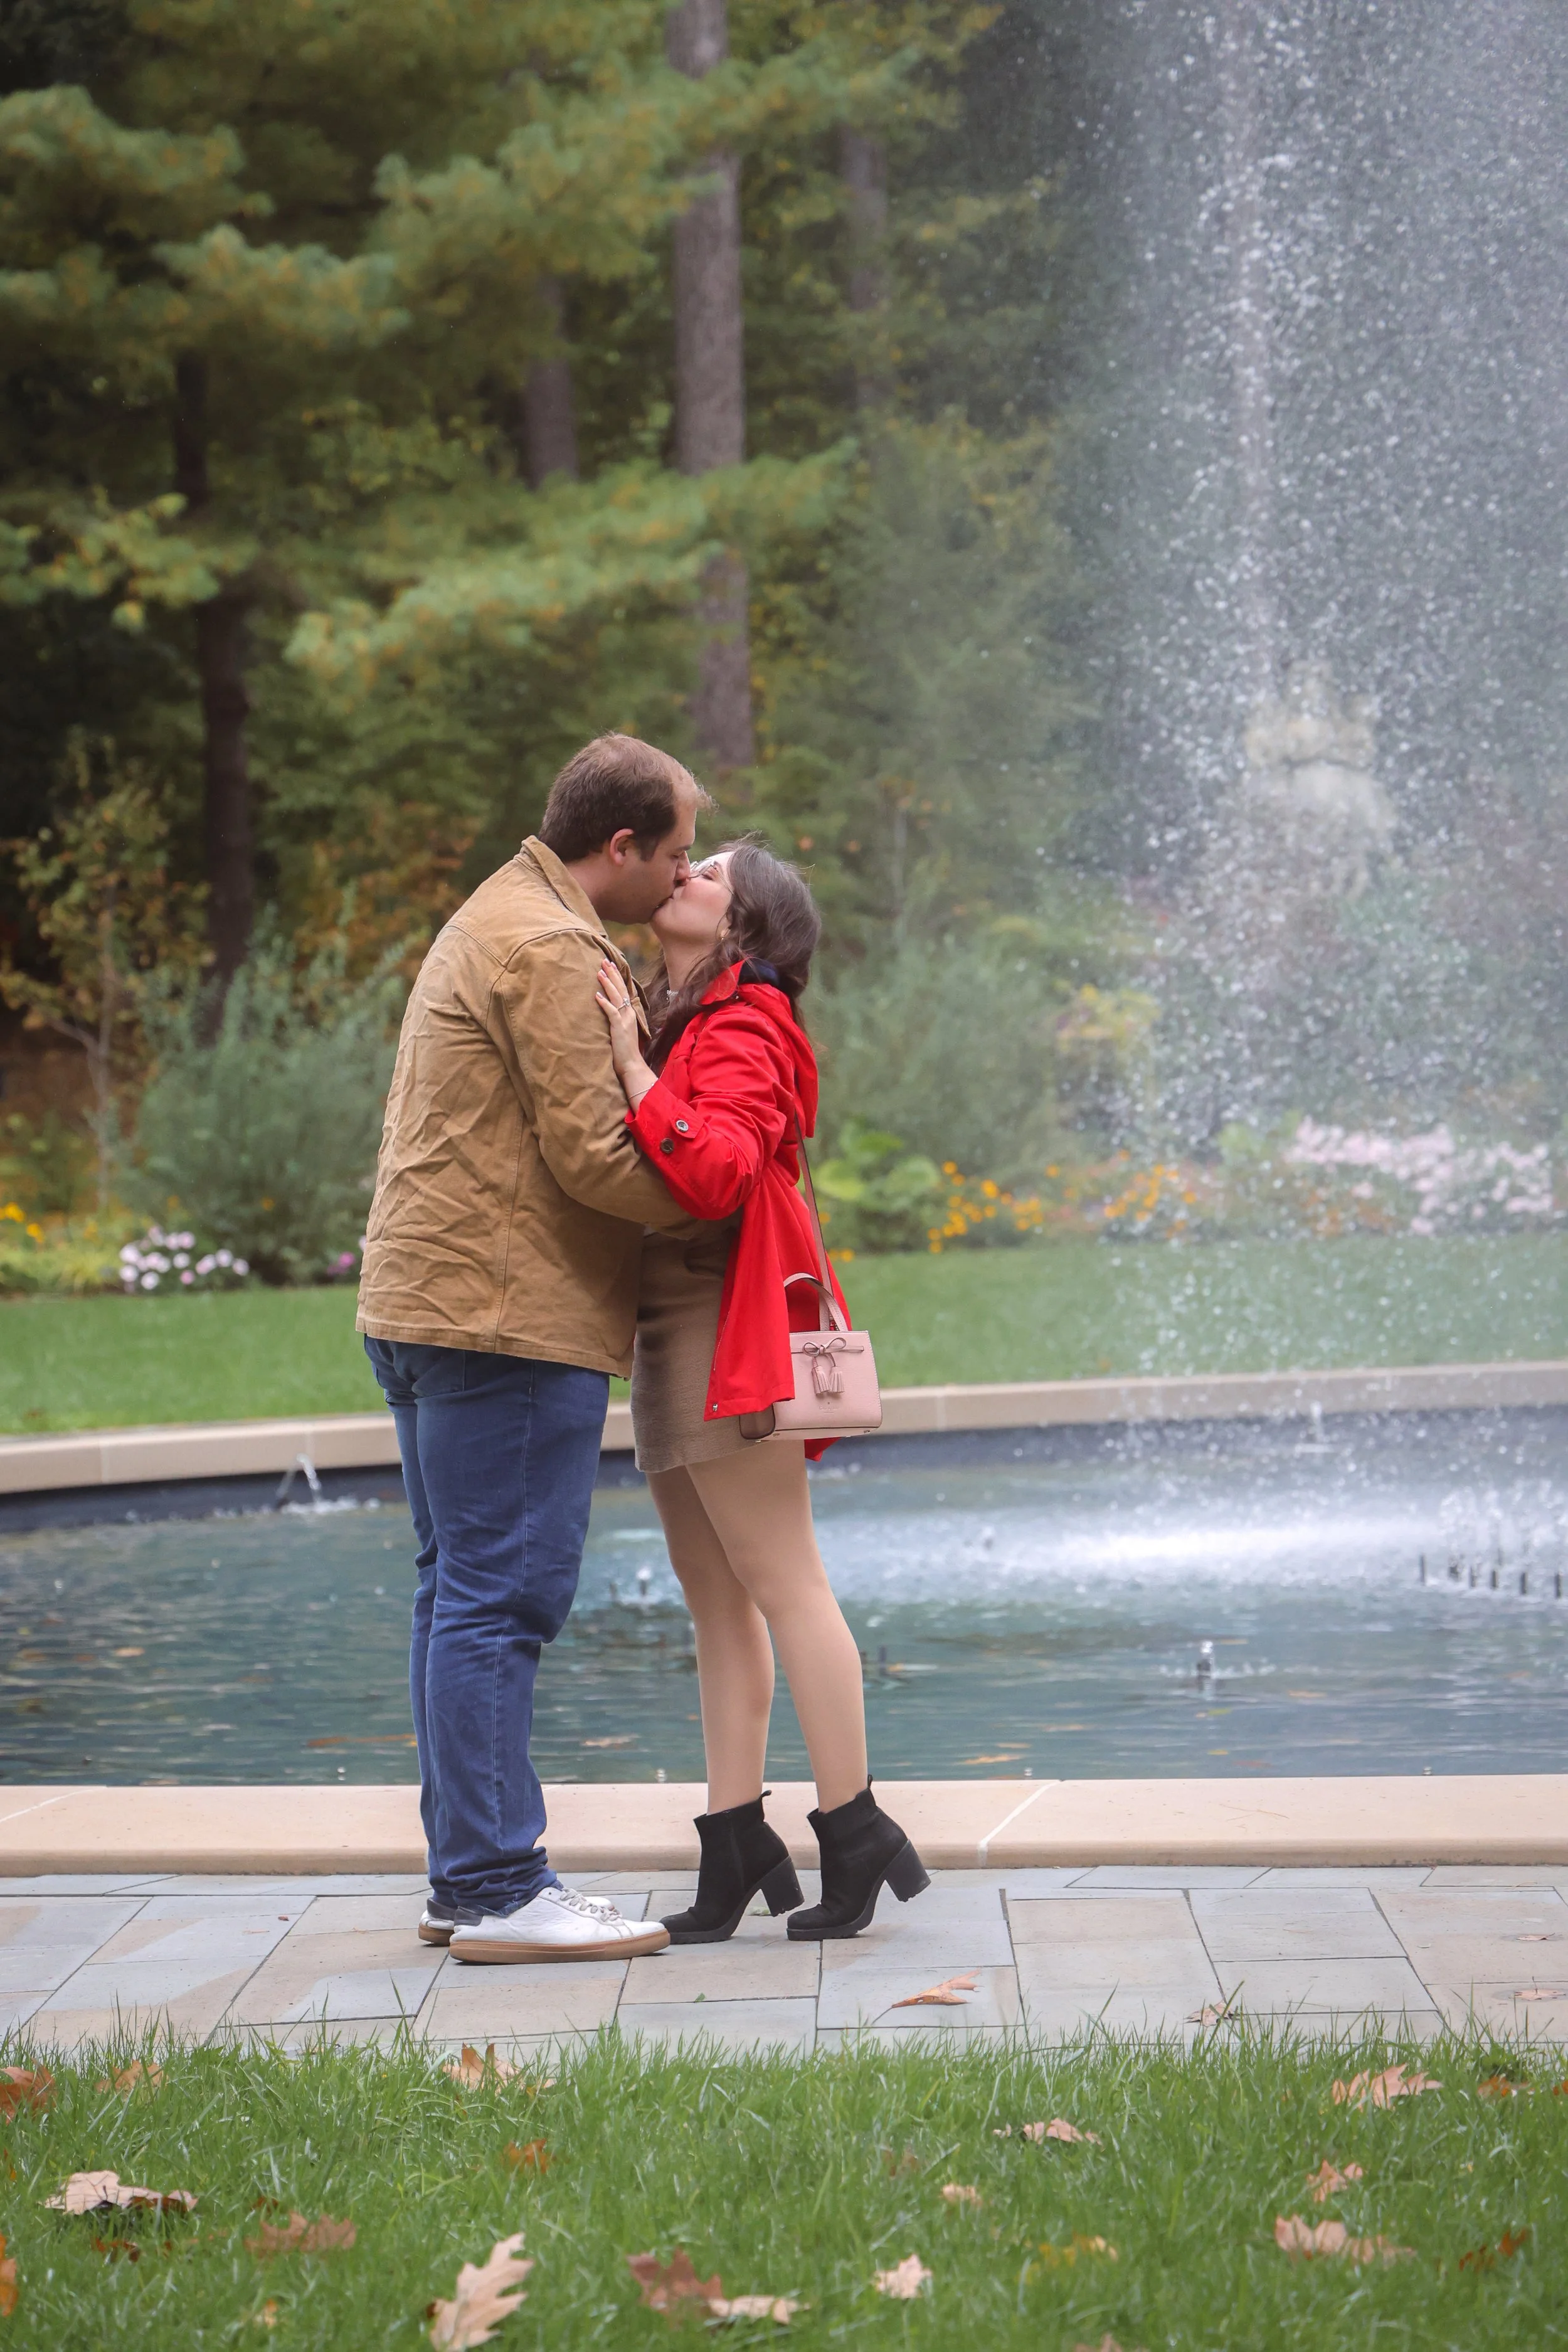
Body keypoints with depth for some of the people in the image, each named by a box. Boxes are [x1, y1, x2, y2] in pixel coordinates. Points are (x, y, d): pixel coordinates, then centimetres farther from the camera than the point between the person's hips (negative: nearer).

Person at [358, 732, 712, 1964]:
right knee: (500, 1598, -9)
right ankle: (497, 1892, -7)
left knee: (464, 1592, 12)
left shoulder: (496, 922, 21)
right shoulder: (549, 950, -13)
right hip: (507, 1316, -11)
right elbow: (590, 1155, -17)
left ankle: (469, 1875, 17)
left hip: (429, 1304, 11)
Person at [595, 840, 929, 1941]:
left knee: (783, 1585, -8)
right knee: (717, 1601, 9)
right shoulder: (682, 1024, 18)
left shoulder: (745, 1029, -10)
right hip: (676, 1335, 10)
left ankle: (855, 1831, -3)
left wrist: (634, 1067, -22)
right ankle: (737, 1848, 12)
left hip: (728, 1334, -10)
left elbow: (716, 1172, -25)